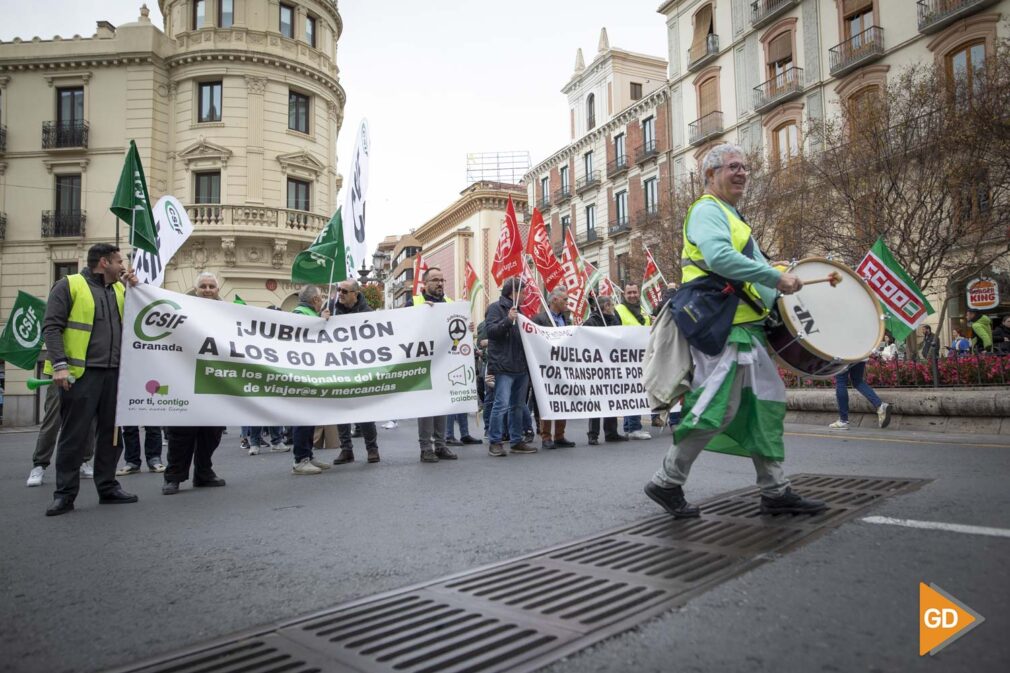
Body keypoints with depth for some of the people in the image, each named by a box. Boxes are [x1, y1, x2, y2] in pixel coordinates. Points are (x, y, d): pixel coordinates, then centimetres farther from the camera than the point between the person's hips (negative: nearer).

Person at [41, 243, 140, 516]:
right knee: (74, 435, -1)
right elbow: (51, 326, -8)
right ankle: (65, 494, 7)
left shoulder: (119, 289, 16)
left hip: (113, 373, 6)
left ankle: (108, 487, 19)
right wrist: (59, 365, -18)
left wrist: (135, 289, 5)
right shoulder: (69, 285, -2)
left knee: (111, 432, 9)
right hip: (81, 372, -6)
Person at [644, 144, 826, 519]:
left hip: (744, 327, 11)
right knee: (718, 408, -11)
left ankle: (776, 492, 18)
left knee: (765, 404, 11)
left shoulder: (729, 216, 27)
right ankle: (667, 483, 1)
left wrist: (781, 282, 19)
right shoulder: (708, 210, -7)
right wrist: (776, 277, -23)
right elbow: (718, 257, -26)